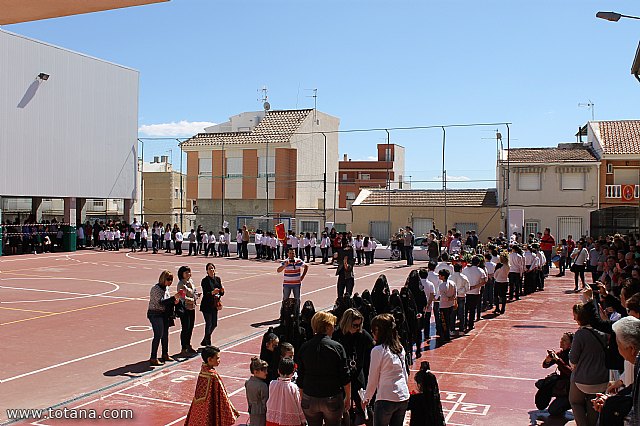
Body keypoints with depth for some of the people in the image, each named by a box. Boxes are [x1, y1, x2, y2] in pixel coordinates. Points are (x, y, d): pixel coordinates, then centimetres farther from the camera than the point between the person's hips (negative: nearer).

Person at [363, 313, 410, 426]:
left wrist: (367, 398, 6)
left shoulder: (378, 350, -12)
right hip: (403, 397, 6)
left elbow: (373, 379, -6)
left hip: (386, 398, -6)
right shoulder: (400, 348, 6)